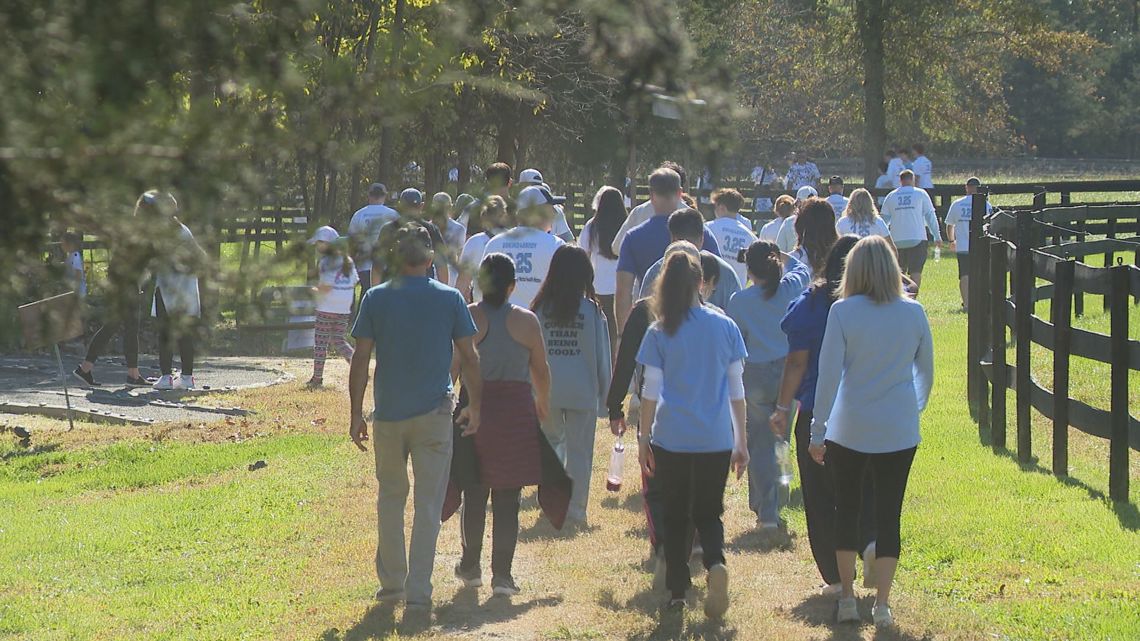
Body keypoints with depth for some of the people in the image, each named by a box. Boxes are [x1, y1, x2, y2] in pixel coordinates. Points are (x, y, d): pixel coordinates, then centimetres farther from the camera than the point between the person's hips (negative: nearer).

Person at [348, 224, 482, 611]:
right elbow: (468, 357, 1)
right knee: (428, 504, 2)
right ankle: (418, 591, -3)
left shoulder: (376, 299, -1)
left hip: (388, 414, 1)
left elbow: (361, 359, -2)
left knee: (391, 498, 16)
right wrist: (475, 407, 12)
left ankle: (391, 583, 21)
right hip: (434, 413, -1)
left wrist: (356, 414, 3)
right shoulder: (450, 299, -1)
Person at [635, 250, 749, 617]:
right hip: (716, 440, 1)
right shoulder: (725, 328, 1)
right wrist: (741, 441, 11)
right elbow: (736, 391, 4)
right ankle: (716, 563, -18)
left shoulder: (660, 333, -3)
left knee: (675, 516, 13)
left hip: (671, 439, -1)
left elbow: (651, 392, -2)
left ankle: (677, 592, 12)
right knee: (708, 513, 11)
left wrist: (643, 440, 7)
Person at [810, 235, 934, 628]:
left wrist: (817, 431, -2)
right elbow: (926, 371, 11)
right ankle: (882, 603, 5)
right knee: (889, 514, 7)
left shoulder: (843, 312, -8)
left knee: (846, 508, 14)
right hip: (900, 430, 1)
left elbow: (829, 374, -9)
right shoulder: (913, 313, -1)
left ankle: (847, 597, 18)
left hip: (849, 430, -1)